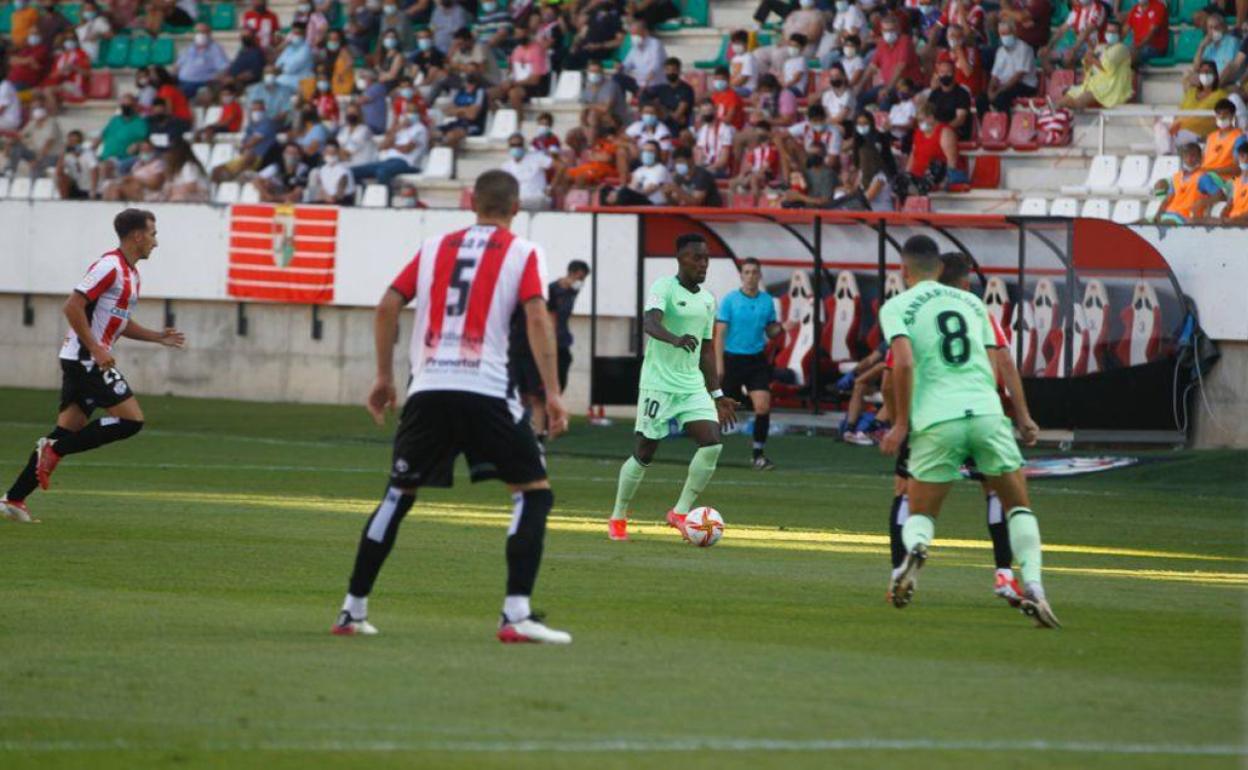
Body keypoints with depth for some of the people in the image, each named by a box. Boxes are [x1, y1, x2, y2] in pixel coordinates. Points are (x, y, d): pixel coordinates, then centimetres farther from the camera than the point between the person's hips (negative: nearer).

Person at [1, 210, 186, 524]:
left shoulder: (131, 273, 17)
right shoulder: (109, 267, -14)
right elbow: (73, 307, -20)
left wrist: (158, 337, 17)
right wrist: (96, 350, -22)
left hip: (88, 360, 10)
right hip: (86, 358, -10)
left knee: (69, 428, 7)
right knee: (131, 420, -12)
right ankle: (55, 450, -9)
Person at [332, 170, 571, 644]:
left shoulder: (434, 248, 16)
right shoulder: (523, 253, 5)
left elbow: (388, 306, 11)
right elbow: (537, 318, -7)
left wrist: (384, 376, 19)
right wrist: (553, 392, -8)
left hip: (427, 388, 4)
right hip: (486, 389, -4)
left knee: (398, 495, 18)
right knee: (534, 491, 5)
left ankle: (353, 610, 18)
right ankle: (516, 614, -9)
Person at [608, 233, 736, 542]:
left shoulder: (707, 300, 13)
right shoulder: (664, 288, -9)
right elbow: (650, 323, -29)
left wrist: (717, 395, 19)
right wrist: (676, 340, -48)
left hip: (693, 386, 6)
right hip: (659, 385, -6)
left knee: (712, 444, -13)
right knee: (644, 454, -1)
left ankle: (680, 512, -2)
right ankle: (618, 518, 18)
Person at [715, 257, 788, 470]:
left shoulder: (768, 301, 6)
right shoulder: (730, 300, -5)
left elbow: (770, 331, 13)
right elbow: (720, 333, -6)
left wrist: (781, 328, -10)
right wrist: (719, 364, -13)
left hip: (757, 359, 2)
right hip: (733, 359, -2)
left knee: (763, 406, -11)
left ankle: (759, 454, -2)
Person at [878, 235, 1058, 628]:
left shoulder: (896, 307, 6)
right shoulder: (971, 302, 19)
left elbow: (904, 363, -9)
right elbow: (993, 367, 18)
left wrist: (901, 424, -3)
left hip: (937, 421, -2)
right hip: (986, 411, 2)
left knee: (920, 513, 12)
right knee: (1018, 505, 15)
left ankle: (914, 550, -24)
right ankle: (1033, 586, -6)